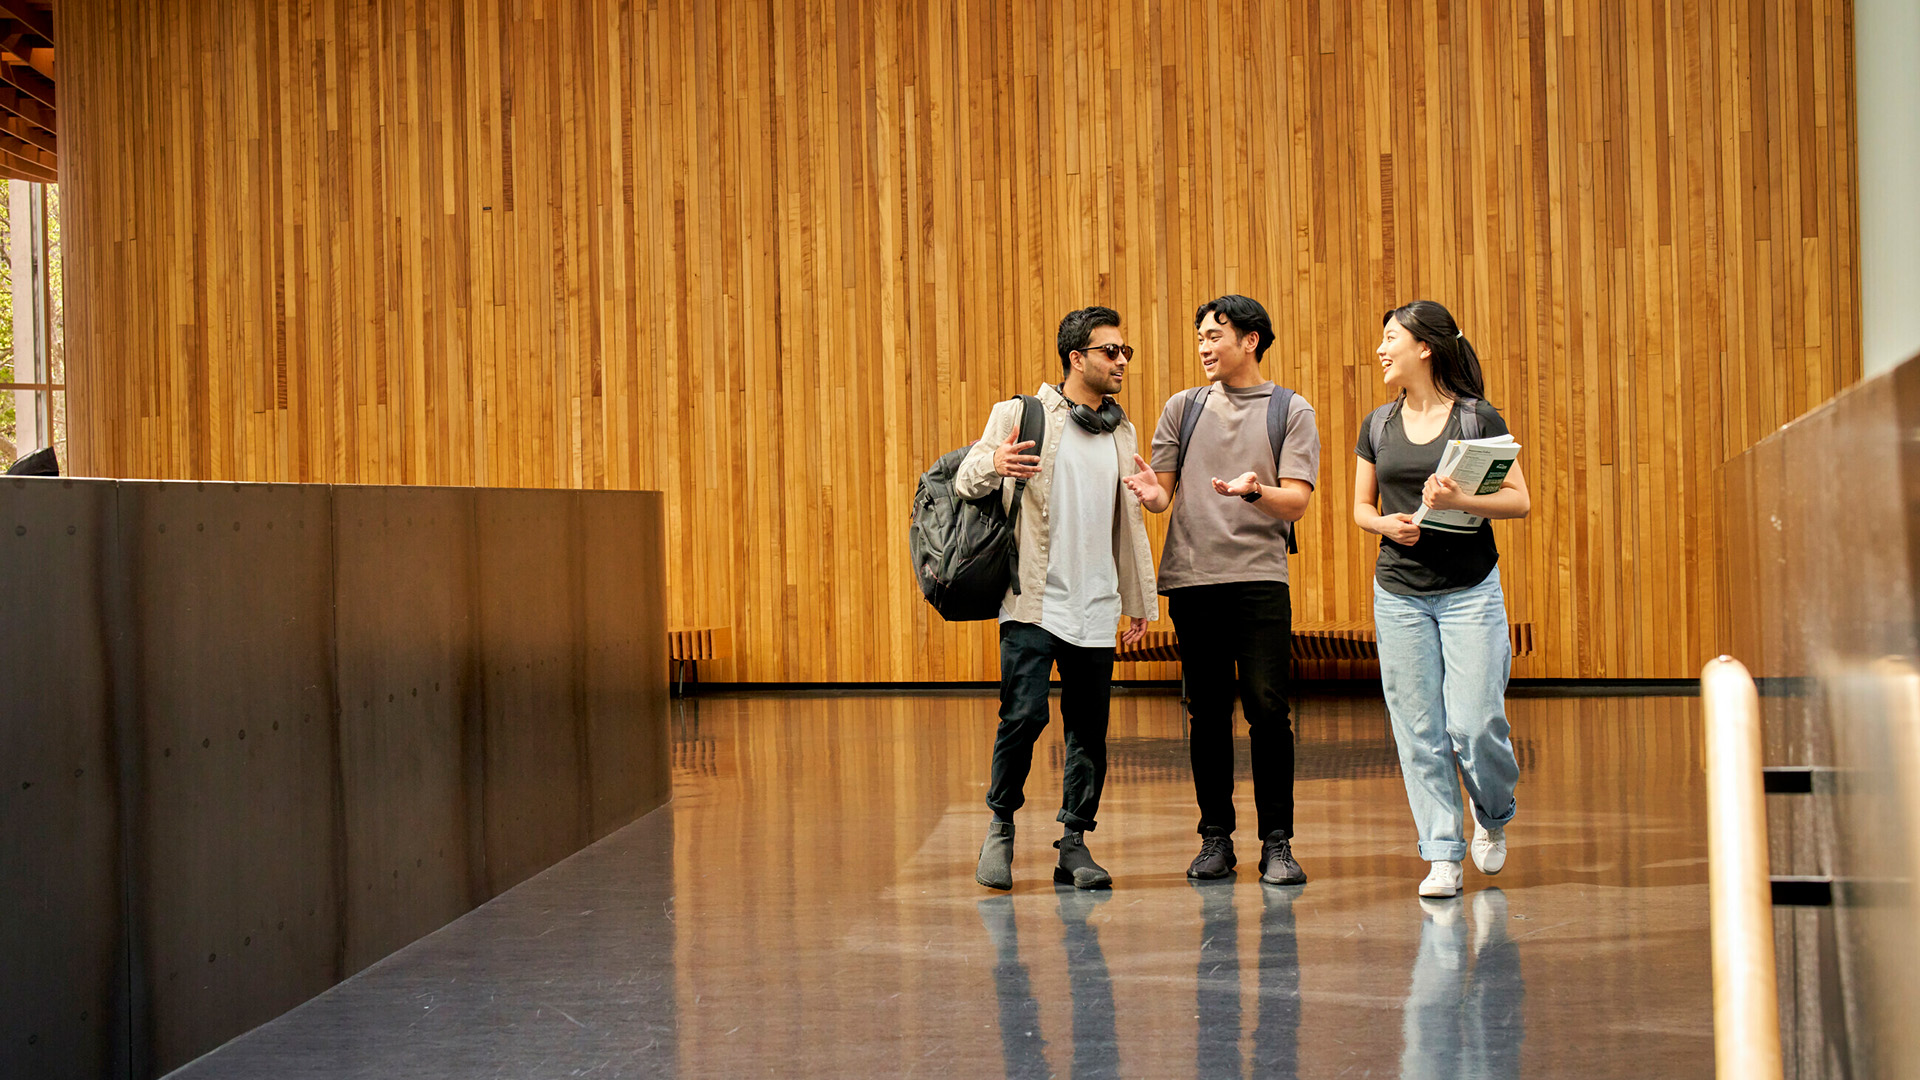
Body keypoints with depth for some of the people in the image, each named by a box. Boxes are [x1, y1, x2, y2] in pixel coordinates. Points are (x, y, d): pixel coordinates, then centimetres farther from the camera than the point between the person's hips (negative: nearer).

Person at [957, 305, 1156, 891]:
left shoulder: (1122, 432, 18)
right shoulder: (1020, 415, 1)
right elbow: (965, 482, -3)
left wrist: (1141, 599, 19)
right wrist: (992, 464, -27)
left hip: (1096, 607, 5)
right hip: (1034, 601, -5)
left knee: (1089, 728, 3)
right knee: (1024, 715, -12)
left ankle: (1075, 844, 12)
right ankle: (1000, 828, 8)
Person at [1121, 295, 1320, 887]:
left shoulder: (1291, 411, 6)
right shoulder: (1183, 408, 14)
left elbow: (1296, 502, -3)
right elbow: (1164, 493, 11)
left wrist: (1253, 491, -23)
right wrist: (1152, 494, -13)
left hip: (1260, 577, -2)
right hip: (1193, 577, 2)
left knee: (1267, 710, -7)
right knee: (1208, 714, 5)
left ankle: (1277, 843, 0)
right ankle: (1215, 837, 13)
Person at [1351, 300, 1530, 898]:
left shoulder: (1477, 418, -3)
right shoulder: (1378, 426, 9)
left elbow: (1519, 500, -5)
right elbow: (1361, 507, 15)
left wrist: (1459, 502, -21)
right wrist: (1387, 523, -7)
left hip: (1469, 590, -3)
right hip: (1398, 592, 4)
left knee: (1474, 724, -7)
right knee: (1418, 731, 1)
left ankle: (1494, 815, 23)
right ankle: (1442, 856, 9)